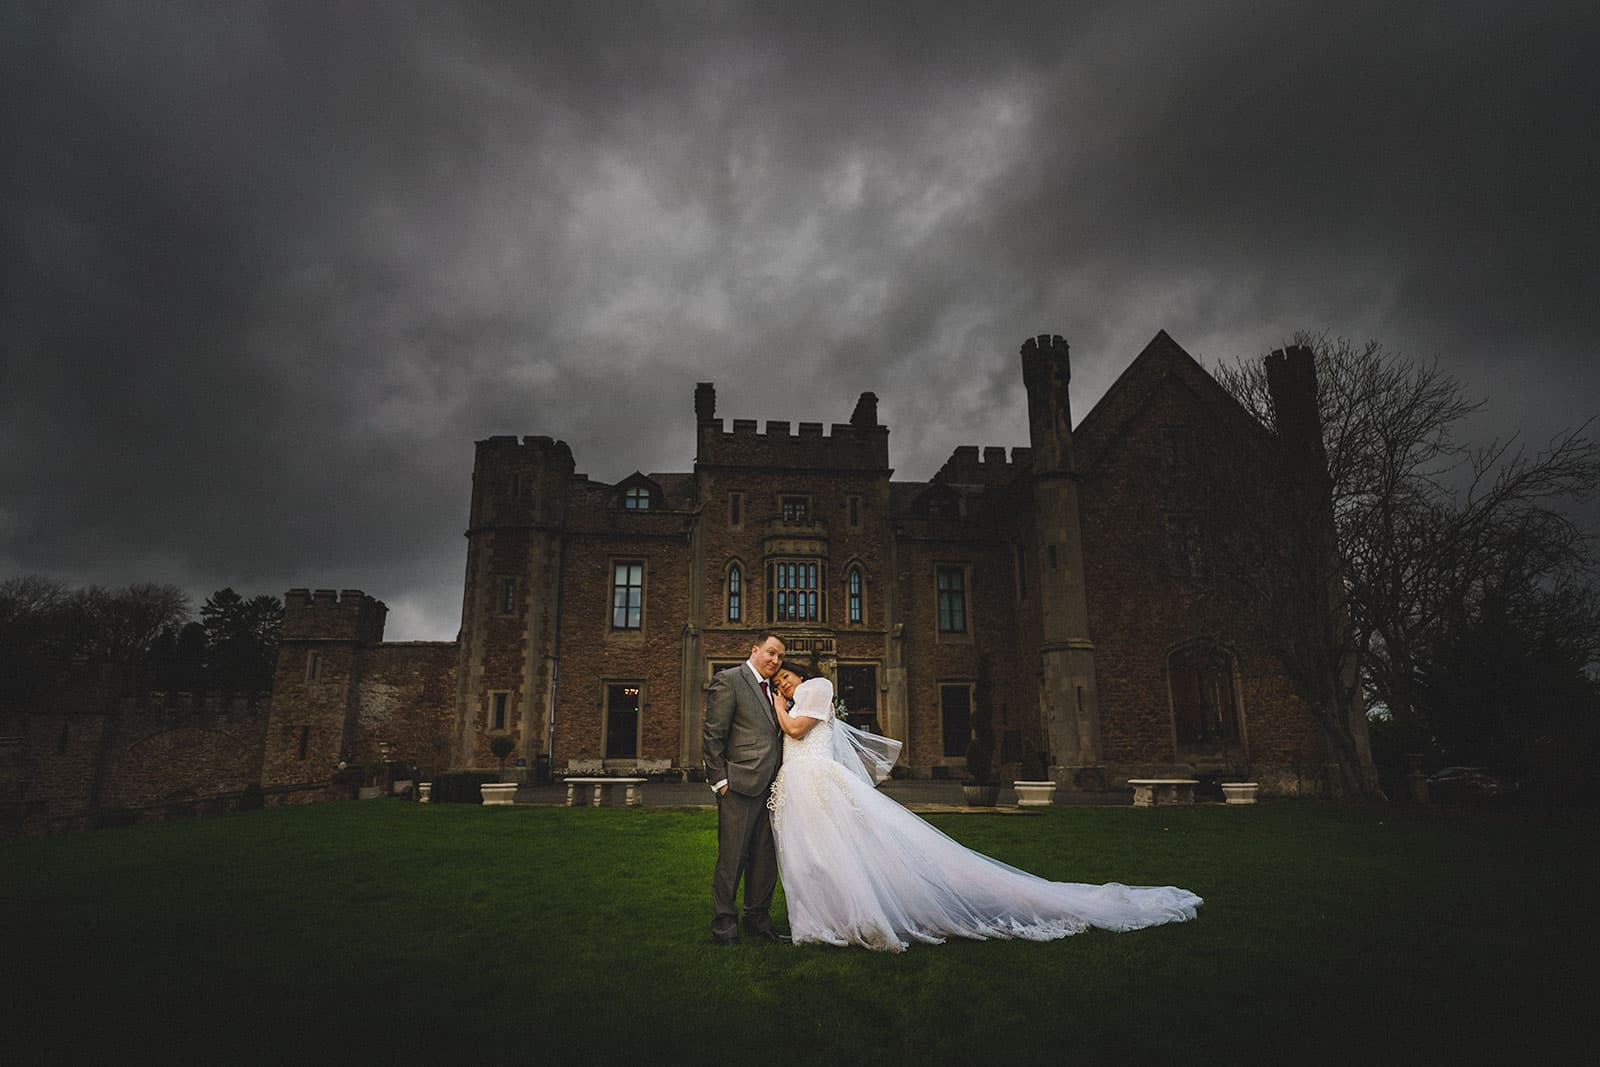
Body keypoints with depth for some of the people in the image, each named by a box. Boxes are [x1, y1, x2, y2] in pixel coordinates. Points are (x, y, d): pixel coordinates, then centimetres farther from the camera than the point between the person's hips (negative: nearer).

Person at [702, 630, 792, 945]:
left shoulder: (773, 689, 18)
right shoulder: (728, 680, -5)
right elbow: (713, 735, -8)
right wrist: (721, 780, -12)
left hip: (769, 787, 8)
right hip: (739, 787, -7)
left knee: (765, 859, 12)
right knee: (732, 858, -1)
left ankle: (758, 919, 24)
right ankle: (724, 925, 10)